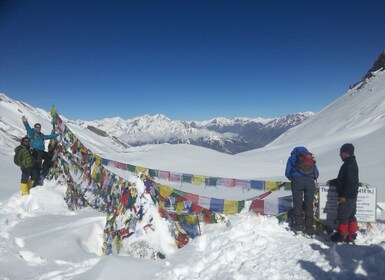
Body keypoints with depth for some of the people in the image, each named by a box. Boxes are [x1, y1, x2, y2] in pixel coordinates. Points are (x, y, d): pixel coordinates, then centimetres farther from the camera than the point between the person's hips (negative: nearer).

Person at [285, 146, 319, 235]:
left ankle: (298, 224, 8)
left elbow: (287, 173, 16)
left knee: (297, 203, 7)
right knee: (309, 205, 7)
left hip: (297, 179, -2)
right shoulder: (310, 157, 30)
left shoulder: (292, 157, 23)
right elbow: (317, 174, 25)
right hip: (310, 180, 2)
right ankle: (309, 228, 11)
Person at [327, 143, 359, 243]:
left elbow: (349, 182, -23)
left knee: (343, 216, -2)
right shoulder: (352, 163, 15)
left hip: (347, 197, -10)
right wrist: (332, 182, 28)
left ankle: (341, 235, 6)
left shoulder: (349, 165, -19)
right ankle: (351, 235, 19)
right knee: (351, 216, 13)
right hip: (352, 196, 10)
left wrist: (343, 195, -22)